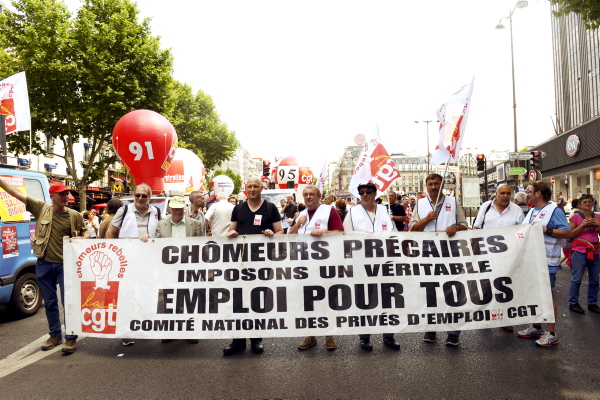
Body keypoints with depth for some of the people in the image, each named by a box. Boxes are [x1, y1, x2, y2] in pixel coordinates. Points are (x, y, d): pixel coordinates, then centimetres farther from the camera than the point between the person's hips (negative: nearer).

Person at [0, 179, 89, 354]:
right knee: (50, 303, 14)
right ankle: (55, 335, 30)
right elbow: (15, 192, 2)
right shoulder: (41, 208, 0)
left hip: (65, 264, -2)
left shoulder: (75, 216, -1)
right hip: (44, 264, 2)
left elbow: (85, 232, 11)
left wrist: (82, 238, -10)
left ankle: (71, 338, 9)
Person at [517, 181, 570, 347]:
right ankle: (536, 327, 27)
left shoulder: (554, 210, -9)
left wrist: (546, 229, -24)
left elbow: (567, 233, -17)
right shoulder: (532, 211, 16)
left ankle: (551, 334, 8)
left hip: (546, 262, -8)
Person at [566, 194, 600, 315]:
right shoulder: (576, 217, -4)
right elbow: (570, 234, -8)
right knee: (576, 279, -2)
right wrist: (582, 225, -15)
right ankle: (573, 303, 7)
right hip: (580, 251, -5)